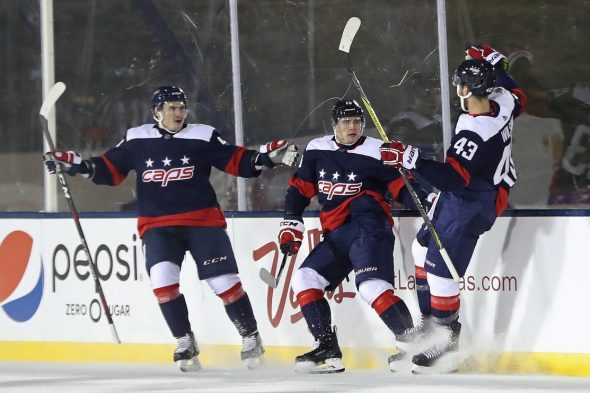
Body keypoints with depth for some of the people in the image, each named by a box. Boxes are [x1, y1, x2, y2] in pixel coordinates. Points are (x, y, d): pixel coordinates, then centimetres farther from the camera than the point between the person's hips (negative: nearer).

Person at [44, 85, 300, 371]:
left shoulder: (203, 137, 1)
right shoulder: (137, 141, 5)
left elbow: (238, 162, 1)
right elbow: (109, 170, 10)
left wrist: (268, 157, -14)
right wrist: (75, 165, -2)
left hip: (202, 220, -1)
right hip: (158, 226, 1)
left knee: (224, 280, -5)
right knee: (162, 277, -19)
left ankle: (251, 338, 14)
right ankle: (186, 344, -4)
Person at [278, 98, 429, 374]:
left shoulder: (376, 152, -2)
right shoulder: (317, 151, 11)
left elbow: (402, 187, -3)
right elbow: (300, 188, 17)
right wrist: (291, 223, 9)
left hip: (369, 229, -7)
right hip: (336, 237, 7)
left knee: (372, 287, -24)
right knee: (305, 279, -2)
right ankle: (328, 351, -5)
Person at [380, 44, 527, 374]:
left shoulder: (474, 134, -34)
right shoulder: (502, 103, -8)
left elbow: (454, 178, -40)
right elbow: (518, 98, 18)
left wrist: (414, 161, -45)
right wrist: (494, 65, 22)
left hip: (471, 206, -11)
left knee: (440, 269, -9)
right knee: (424, 248, 23)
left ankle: (446, 345, -1)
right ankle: (431, 322, 32)